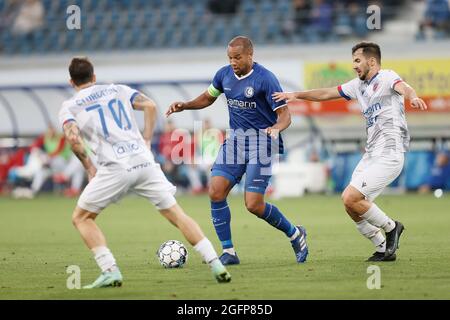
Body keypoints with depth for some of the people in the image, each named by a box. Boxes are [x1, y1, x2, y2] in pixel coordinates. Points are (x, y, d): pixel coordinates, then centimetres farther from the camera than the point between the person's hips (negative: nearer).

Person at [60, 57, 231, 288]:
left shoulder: (69, 107, 10)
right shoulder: (118, 90, 21)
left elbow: (72, 136, -9)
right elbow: (150, 106, 7)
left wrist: (89, 167, 2)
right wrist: (146, 142, 12)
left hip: (114, 168, -3)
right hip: (143, 162, 3)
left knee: (81, 218, 13)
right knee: (177, 215, 10)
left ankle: (110, 271, -2)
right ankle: (216, 265, 0)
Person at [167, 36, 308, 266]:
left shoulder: (265, 79, -15)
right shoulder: (224, 74, 4)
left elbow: (284, 115, -14)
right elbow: (208, 97, 22)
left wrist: (276, 128, -36)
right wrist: (184, 106, 5)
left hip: (261, 141, -6)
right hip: (234, 139, 6)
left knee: (254, 205, -12)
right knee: (215, 192, -10)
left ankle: (295, 234, 15)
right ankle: (228, 252, 1)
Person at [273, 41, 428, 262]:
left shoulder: (386, 78, -8)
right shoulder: (359, 85, 18)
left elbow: (401, 86, -31)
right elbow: (326, 94, 28)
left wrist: (413, 97, -54)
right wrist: (296, 95, 22)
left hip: (389, 155, -9)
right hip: (371, 154, 9)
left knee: (350, 198, -17)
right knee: (350, 204, 3)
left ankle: (391, 227, 3)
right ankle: (384, 249, 12)